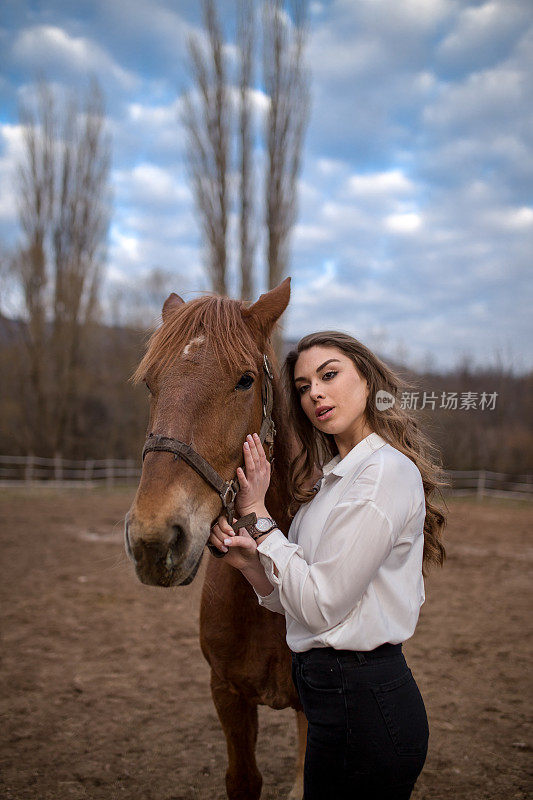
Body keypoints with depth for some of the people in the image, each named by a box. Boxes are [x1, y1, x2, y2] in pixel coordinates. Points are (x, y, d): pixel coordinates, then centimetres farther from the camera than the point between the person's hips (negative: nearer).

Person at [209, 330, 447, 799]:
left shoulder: (387, 471, -18)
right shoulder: (335, 477, 11)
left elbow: (321, 606, -20)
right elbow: (298, 601, 10)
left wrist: (257, 515, -13)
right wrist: (249, 561, -9)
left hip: (362, 705, -9)